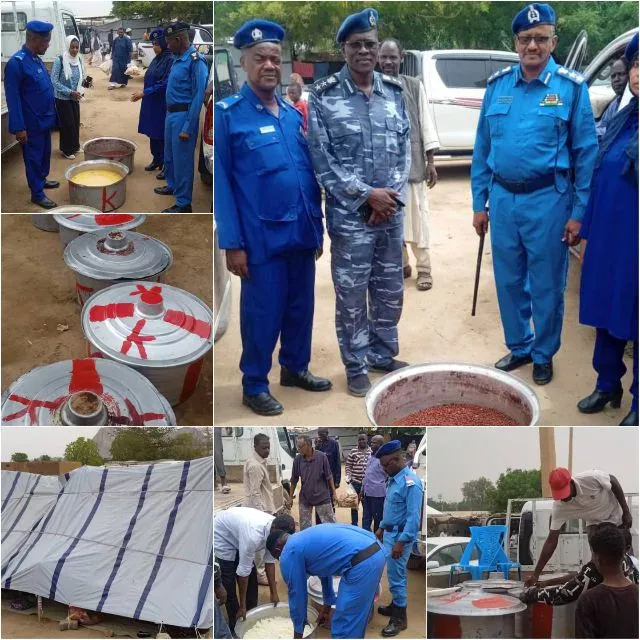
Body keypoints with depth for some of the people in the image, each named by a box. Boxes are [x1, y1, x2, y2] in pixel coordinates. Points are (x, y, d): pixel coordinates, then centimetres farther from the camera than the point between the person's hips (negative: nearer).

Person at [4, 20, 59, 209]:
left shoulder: (36, 59, 5)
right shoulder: (16, 62, -22)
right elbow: (13, 98, -22)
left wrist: (51, 115, 19)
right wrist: (19, 128, -21)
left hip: (45, 119, 8)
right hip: (32, 123, -8)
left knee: (45, 153, 23)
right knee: (34, 157, 5)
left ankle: (41, 180, 41)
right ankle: (37, 193, 16)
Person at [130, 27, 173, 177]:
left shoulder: (171, 60, -17)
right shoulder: (157, 59, 8)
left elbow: (165, 84, -22)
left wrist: (144, 93, -21)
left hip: (163, 106, -8)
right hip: (151, 104, 8)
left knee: (162, 135, -1)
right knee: (153, 133, 15)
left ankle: (167, 165, 8)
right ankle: (156, 159, 29)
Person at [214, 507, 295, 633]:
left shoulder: (274, 530, -19)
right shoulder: (254, 535, -41)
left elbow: (269, 561, -6)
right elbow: (243, 571, -32)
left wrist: (274, 593, -1)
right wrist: (242, 606, -23)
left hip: (237, 536, 7)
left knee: (252, 581, 8)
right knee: (229, 587, -8)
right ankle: (236, 627, 7)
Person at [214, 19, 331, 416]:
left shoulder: (294, 114, 10)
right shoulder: (227, 114, -6)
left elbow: (311, 174, 14)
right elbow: (221, 183, -9)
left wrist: (318, 227, 13)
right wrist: (232, 243, -13)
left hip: (302, 233, 6)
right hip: (262, 238, -5)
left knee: (302, 307, 16)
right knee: (263, 313, 4)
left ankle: (296, 368, 35)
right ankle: (254, 386, 19)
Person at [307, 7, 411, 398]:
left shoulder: (394, 91, 6)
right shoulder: (324, 96, -7)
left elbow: (404, 148, 7)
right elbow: (322, 160, -10)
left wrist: (392, 193, -8)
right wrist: (368, 194, -15)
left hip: (391, 212, 4)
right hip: (350, 215, -4)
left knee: (390, 289, 15)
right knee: (352, 293, 4)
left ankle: (383, 354, 33)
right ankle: (356, 366, 19)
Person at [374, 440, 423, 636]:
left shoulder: (410, 483, -25)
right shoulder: (393, 479, 6)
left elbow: (413, 517, -26)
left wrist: (401, 542, -26)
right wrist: (381, 528, 24)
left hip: (401, 536, -9)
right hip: (390, 533, 9)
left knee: (396, 576, -2)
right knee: (394, 574, 20)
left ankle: (400, 618, 8)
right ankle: (396, 606, 35)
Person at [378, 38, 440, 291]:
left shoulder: (415, 86, 3)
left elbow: (426, 122, 3)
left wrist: (430, 161, -1)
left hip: (412, 161, -1)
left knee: (417, 217, 3)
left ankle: (423, 268, 12)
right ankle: (401, 264, 24)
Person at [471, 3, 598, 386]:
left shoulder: (571, 87, -6)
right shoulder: (497, 85, 4)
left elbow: (586, 152, -4)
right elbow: (482, 148, 9)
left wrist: (578, 213, -7)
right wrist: (479, 202, 7)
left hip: (547, 200, -3)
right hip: (503, 199, 3)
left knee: (546, 285, 8)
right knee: (508, 282, 13)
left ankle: (544, 355, 26)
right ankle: (519, 347, 32)